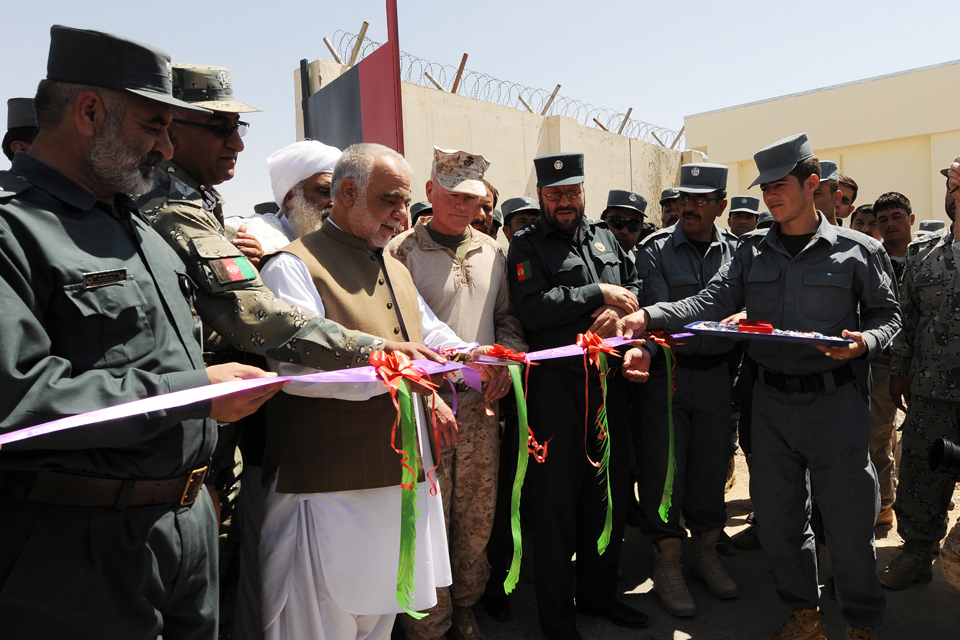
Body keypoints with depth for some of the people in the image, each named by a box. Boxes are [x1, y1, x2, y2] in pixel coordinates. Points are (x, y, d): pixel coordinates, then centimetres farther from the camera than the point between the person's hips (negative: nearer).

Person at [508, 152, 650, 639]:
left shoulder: (605, 239, 15)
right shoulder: (526, 246, -3)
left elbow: (636, 288, 11)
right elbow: (532, 309, -17)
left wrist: (620, 312, -11)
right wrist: (599, 294, -13)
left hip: (607, 381, 6)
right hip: (555, 386, -6)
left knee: (609, 493, 16)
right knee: (556, 502, 4)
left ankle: (599, 594, 37)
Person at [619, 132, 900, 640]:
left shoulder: (857, 250, 0)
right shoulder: (752, 251, 6)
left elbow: (887, 314, 7)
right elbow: (710, 304, -5)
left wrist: (865, 342, -15)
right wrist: (649, 316, -20)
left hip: (833, 401, -3)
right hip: (770, 400, 3)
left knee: (848, 519, 7)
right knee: (775, 514, 12)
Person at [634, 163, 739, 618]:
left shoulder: (735, 251, 7)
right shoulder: (655, 251, -4)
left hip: (716, 372, 4)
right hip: (667, 372, -3)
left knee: (712, 462, 13)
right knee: (663, 466, 2)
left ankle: (706, 552, 32)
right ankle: (667, 565, 18)